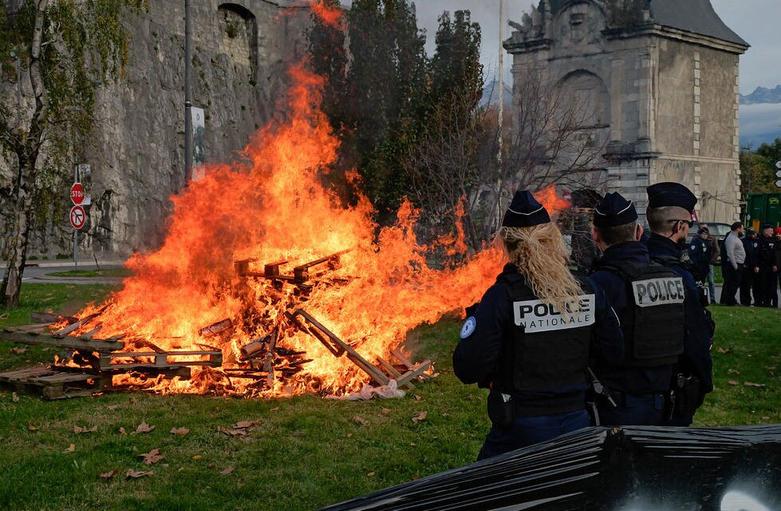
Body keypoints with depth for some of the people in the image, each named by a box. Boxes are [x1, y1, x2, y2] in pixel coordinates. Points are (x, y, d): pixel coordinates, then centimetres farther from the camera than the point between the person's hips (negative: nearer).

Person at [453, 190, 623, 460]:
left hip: (522, 429, -4)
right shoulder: (588, 291, -1)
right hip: (577, 422, 4)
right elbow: (614, 353, 8)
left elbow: (468, 369, -17)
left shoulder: (502, 296, -14)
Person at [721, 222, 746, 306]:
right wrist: (735, 266, -22)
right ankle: (730, 301, -5)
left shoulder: (736, 238, 18)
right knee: (733, 284, -8)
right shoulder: (731, 239, -16)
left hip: (738, 265, 11)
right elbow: (730, 254, -23)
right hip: (734, 265, -11)